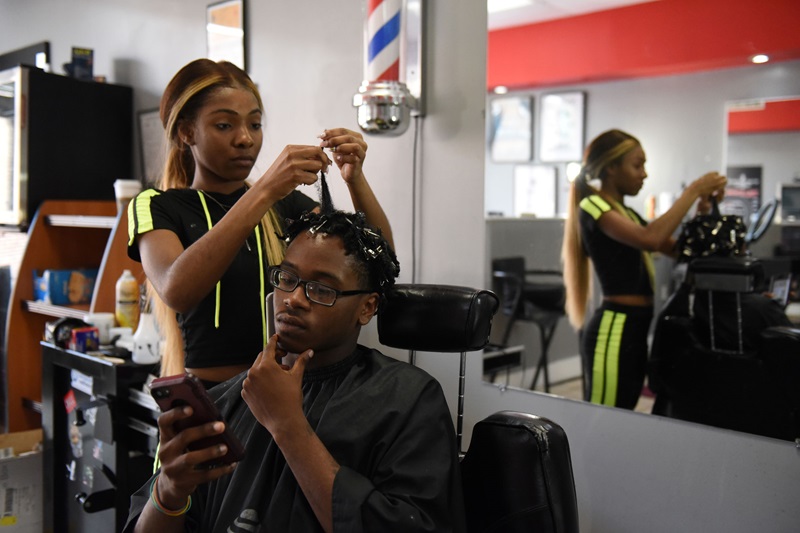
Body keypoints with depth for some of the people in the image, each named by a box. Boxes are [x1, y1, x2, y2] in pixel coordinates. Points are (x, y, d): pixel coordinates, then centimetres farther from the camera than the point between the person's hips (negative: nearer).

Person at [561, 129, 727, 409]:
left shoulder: (626, 213, 20)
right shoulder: (592, 206, -9)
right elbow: (650, 238, -25)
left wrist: (702, 210, 4)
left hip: (636, 327, 10)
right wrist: (693, 191, -16)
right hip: (613, 329, -9)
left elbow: (675, 247, 19)